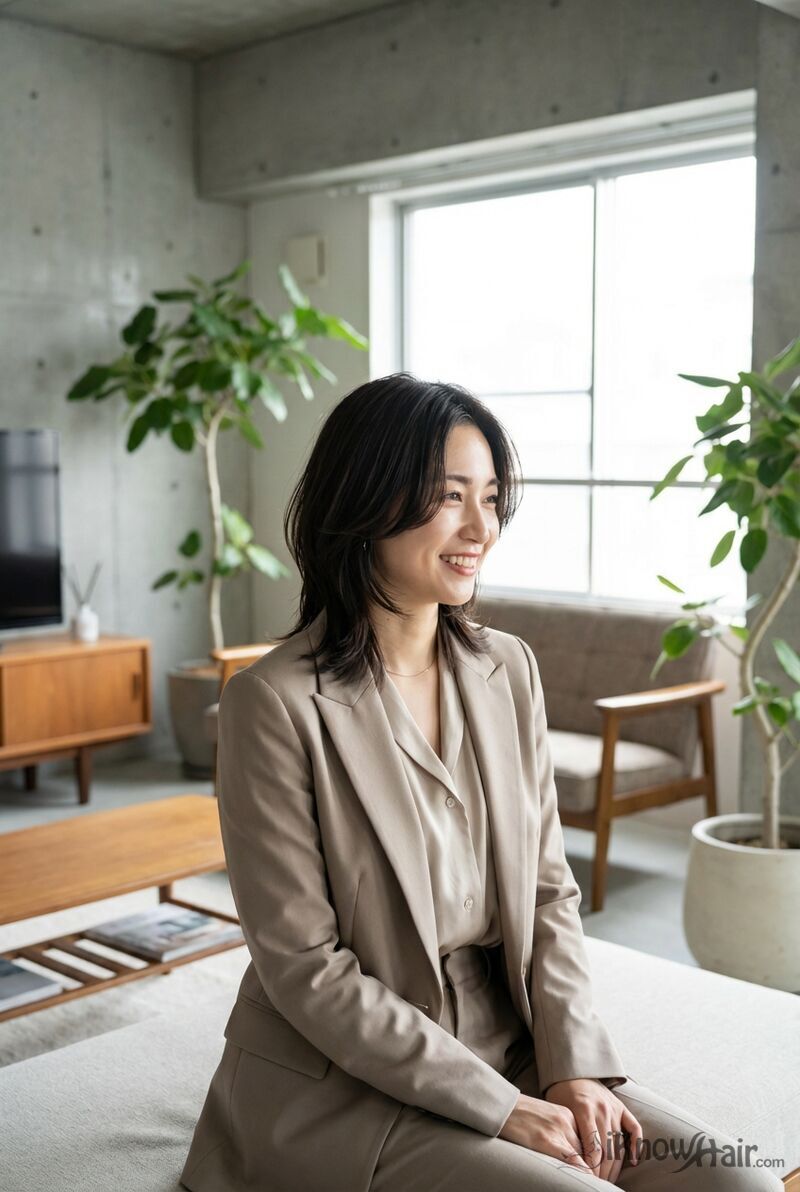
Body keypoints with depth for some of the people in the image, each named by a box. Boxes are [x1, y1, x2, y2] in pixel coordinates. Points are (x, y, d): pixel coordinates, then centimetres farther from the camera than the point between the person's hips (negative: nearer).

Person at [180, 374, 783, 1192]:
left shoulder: (509, 669, 3)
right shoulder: (276, 702, -16)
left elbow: (549, 888, 6)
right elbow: (304, 968, -16)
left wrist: (573, 1065, -8)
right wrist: (499, 1108, -16)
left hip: (510, 1051, 5)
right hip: (345, 1087, -5)